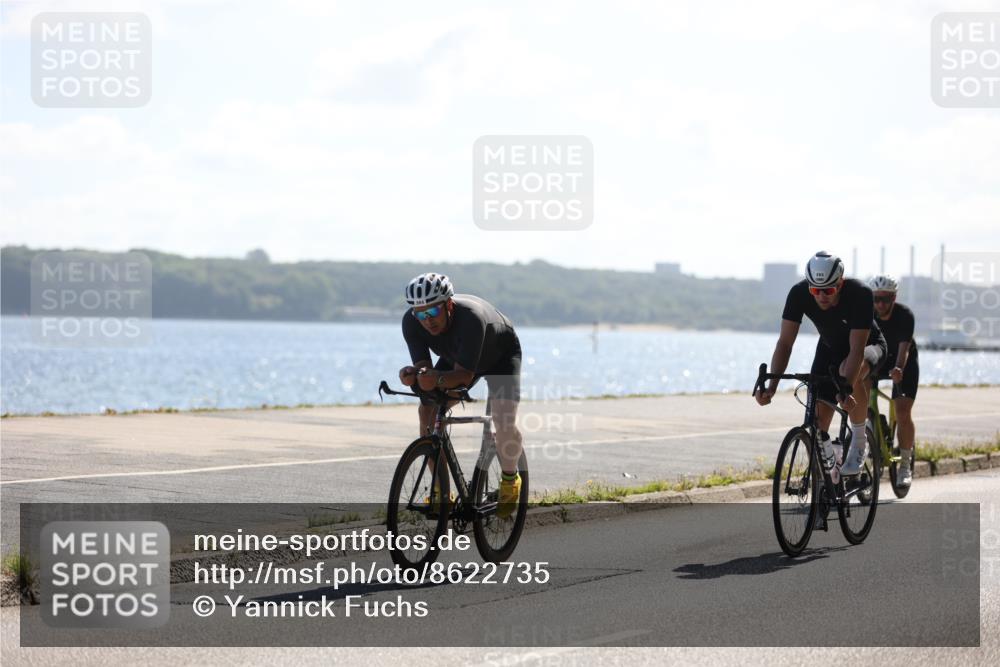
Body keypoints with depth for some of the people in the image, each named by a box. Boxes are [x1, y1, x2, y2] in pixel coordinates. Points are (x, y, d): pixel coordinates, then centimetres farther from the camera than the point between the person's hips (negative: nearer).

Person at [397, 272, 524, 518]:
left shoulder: (471, 318, -43)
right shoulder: (411, 322, -28)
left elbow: (464, 375, -41)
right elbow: (423, 364, -27)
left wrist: (438, 379, -60)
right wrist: (412, 374, -49)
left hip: (501, 355, -5)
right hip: (456, 357, 5)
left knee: (504, 420, -25)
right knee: (427, 411, -14)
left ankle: (510, 479, 5)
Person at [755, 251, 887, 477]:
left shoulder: (860, 294, -36)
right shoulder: (799, 293, -27)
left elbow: (857, 349, -40)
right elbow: (785, 342, -25)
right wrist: (771, 385, -38)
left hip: (868, 346, -3)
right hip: (830, 348, 4)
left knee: (850, 372, -39)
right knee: (817, 420, -14)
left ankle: (859, 442, -21)